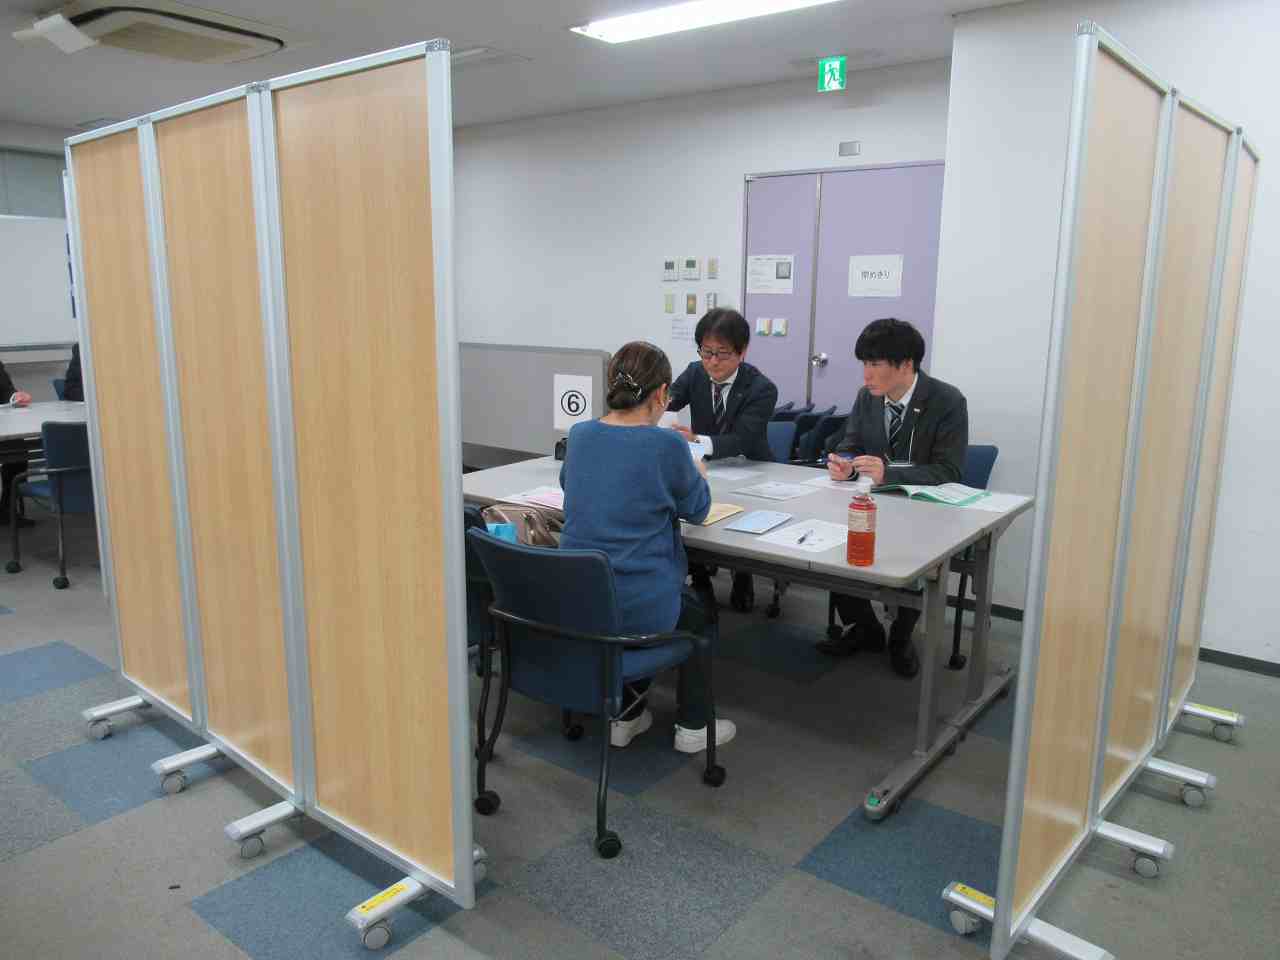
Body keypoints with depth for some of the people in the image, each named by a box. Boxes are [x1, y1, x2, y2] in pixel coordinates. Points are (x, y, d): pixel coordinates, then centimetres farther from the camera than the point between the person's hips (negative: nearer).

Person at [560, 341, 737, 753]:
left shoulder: (579, 436, 0)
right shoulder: (666, 445, -15)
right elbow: (697, 508, 2)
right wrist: (698, 475, 25)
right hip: (639, 605, -5)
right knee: (703, 616, 28)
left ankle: (626, 715, 35)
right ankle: (693, 726, 33)